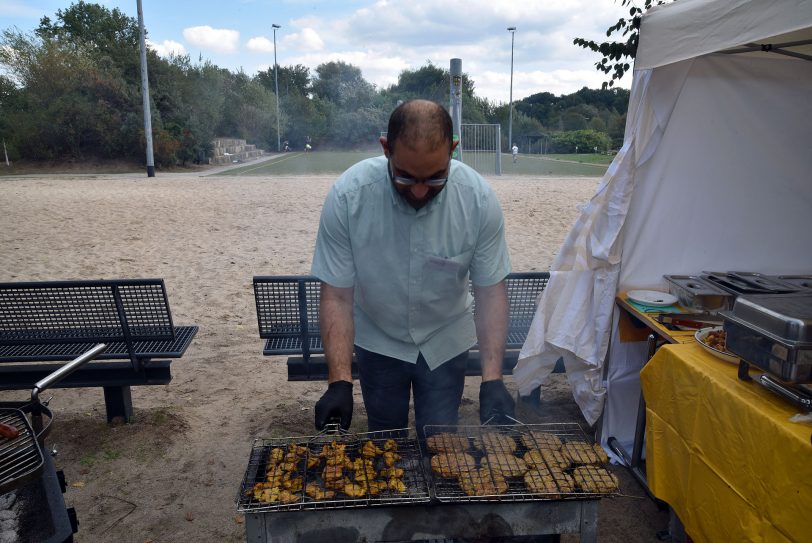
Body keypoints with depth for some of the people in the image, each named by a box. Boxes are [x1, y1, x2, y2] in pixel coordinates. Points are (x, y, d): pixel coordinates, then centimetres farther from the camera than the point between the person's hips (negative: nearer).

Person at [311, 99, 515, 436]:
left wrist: (492, 379, -24)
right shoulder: (347, 196, -26)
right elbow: (337, 296, -21)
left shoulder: (478, 199, -23)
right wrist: (339, 382, -28)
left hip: (446, 343, 1)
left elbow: (491, 290, -16)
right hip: (378, 342, 0)